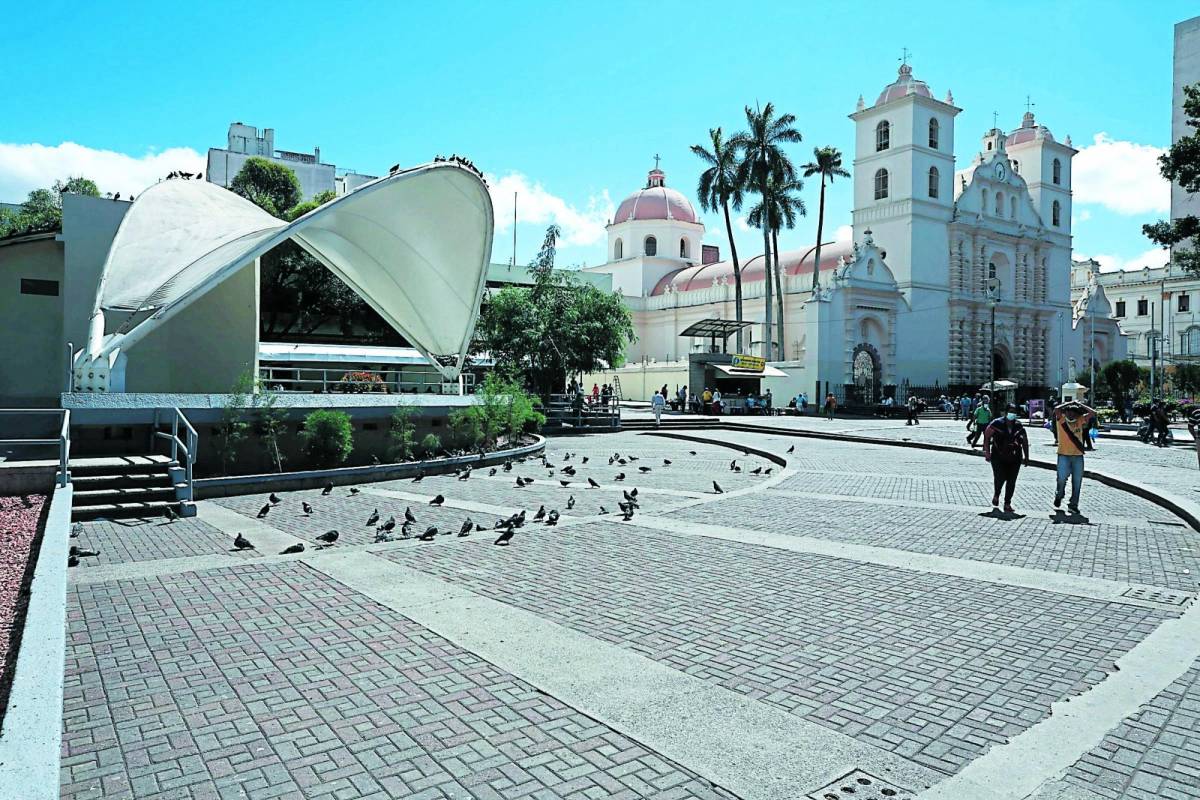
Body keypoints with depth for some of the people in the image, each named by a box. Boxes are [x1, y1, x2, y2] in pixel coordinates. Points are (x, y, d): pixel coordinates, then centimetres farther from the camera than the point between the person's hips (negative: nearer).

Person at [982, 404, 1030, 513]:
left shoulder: (1019, 425, 7)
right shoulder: (997, 423, -5)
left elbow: (1025, 441, 14)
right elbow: (987, 436, -1)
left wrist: (1026, 457, 10)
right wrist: (987, 453, -6)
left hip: (1015, 458, 3)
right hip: (998, 458, -3)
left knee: (1011, 481, 1)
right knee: (1000, 478, -13)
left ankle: (1007, 504, 10)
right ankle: (996, 495, 19)